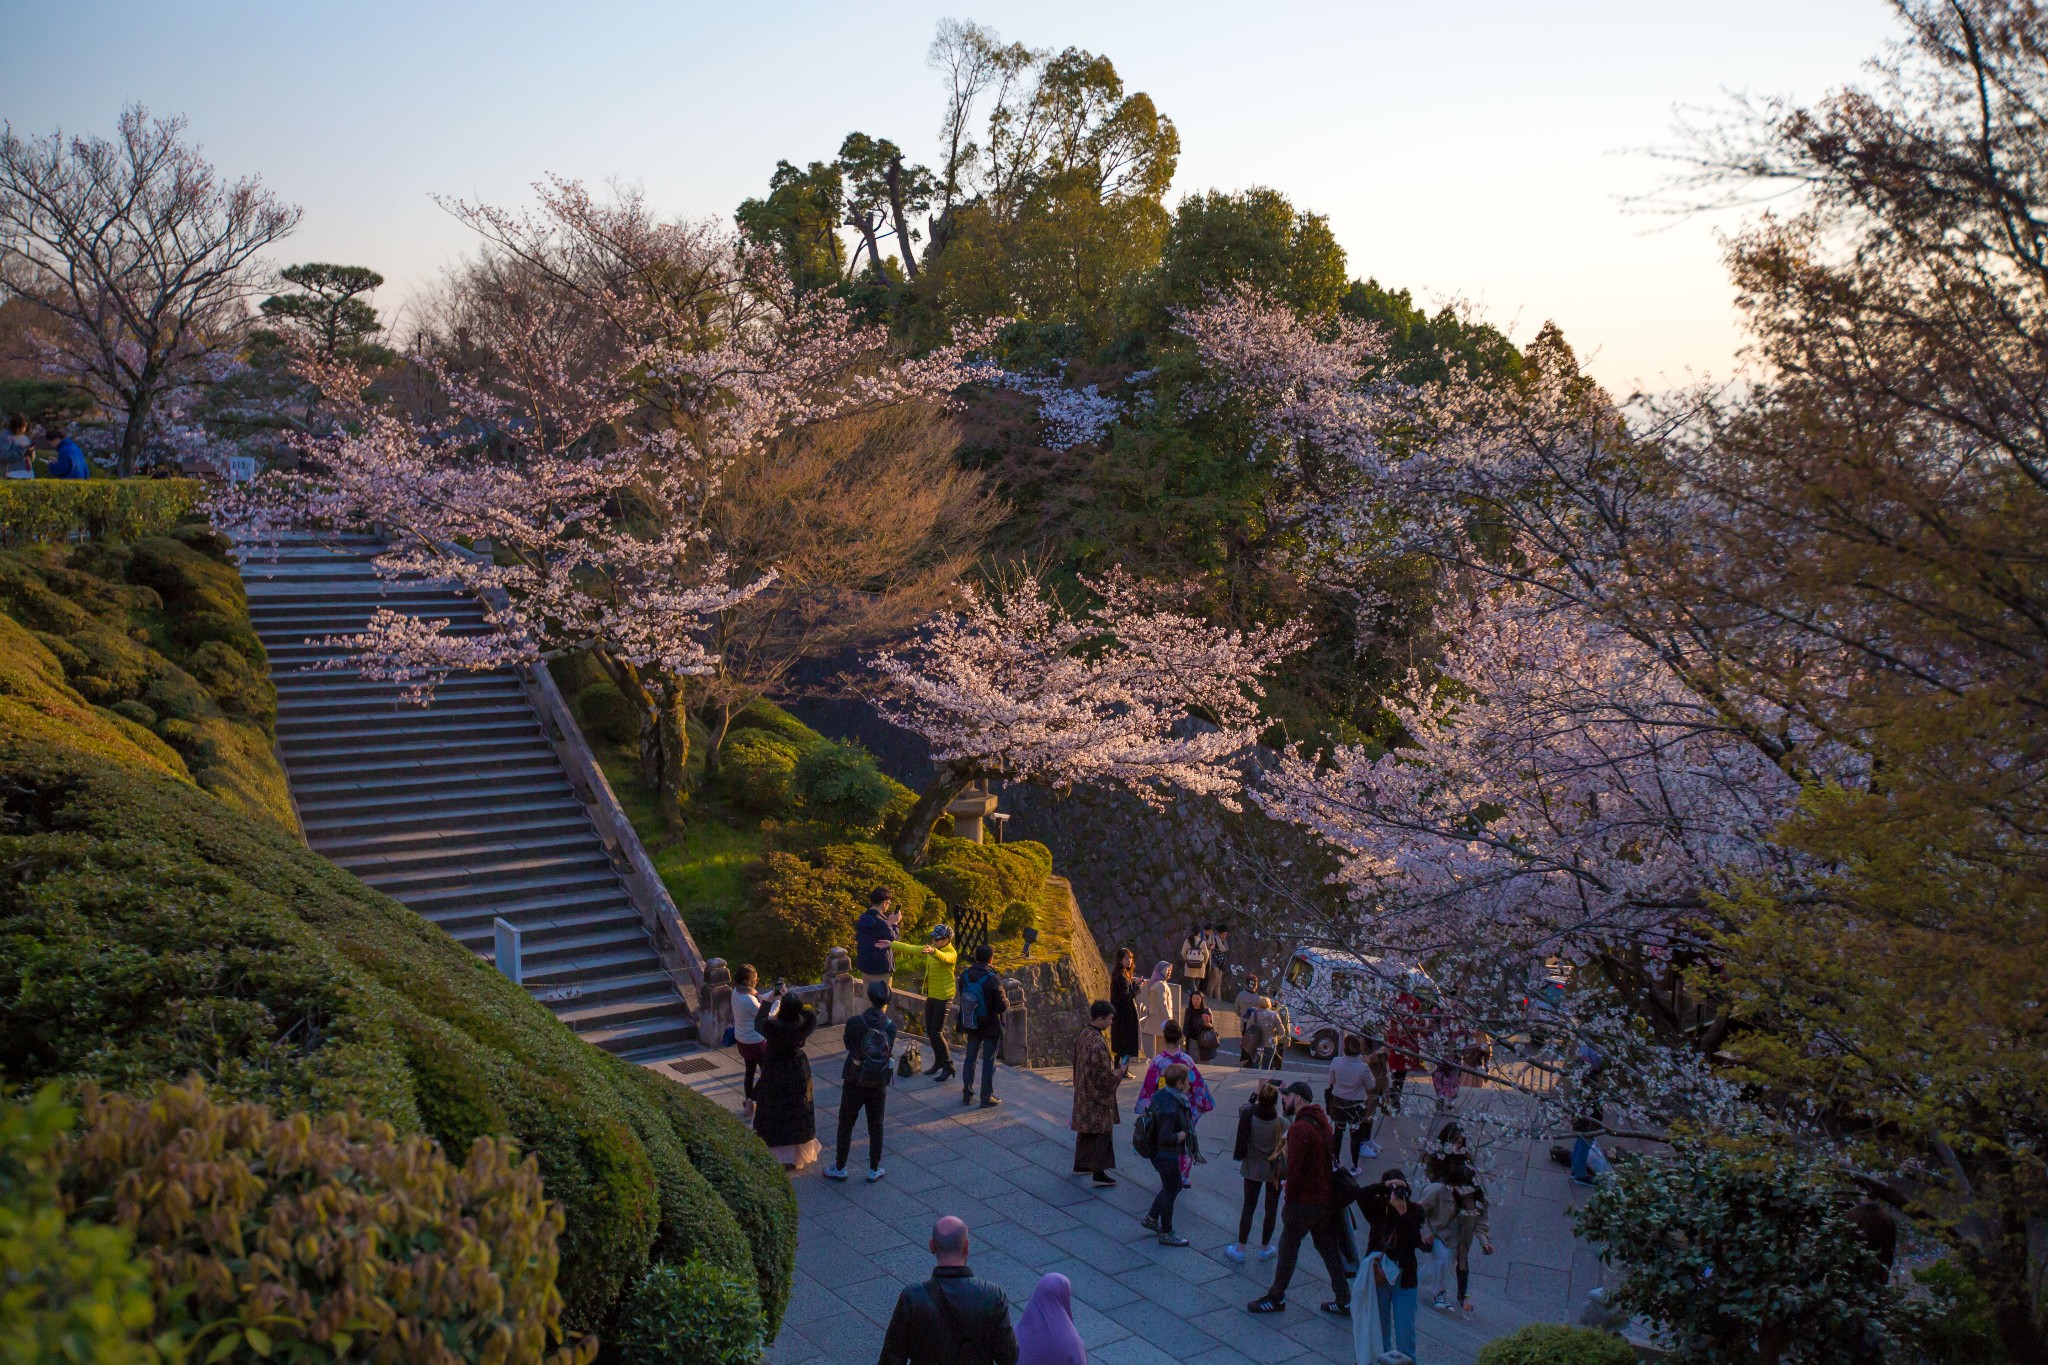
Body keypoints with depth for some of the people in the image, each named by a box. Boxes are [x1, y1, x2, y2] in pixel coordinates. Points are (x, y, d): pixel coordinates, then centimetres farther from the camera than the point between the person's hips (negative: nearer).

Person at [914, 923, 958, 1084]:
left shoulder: (951, 953, -19)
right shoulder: (932, 949, 5)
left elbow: (943, 957, -42)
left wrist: (933, 951, -64)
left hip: (943, 997, -8)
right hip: (931, 995, 8)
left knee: (936, 1033, -9)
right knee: (930, 1031, 16)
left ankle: (948, 1067, 0)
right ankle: (939, 1061, 32)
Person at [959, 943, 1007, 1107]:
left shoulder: (965, 976, -6)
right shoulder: (992, 980, -23)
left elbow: (962, 999, 6)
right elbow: (1001, 1006, -20)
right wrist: (1007, 1002, 2)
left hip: (972, 1025, 5)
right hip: (991, 1026, -5)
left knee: (970, 1058, 17)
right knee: (988, 1061, 6)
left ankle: (967, 1094, 23)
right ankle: (987, 1098, 12)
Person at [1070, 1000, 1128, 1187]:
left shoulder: (1081, 1035, 1)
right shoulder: (1098, 1044, -28)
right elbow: (1104, 1076, -25)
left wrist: (1113, 1065, 15)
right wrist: (1120, 1072, -8)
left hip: (1083, 1092, 9)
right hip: (1097, 1096, -9)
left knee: (1085, 1128, 21)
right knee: (1101, 1131, 2)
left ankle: (1080, 1164, 33)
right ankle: (1099, 1173, 6)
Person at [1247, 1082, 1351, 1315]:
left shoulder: (1299, 1128, -21)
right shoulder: (1322, 1122, 8)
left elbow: (1294, 1169, -22)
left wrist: (1289, 1198, -10)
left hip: (1305, 1201, -8)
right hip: (1328, 1198, 8)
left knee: (1288, 1246, 6)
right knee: (1328, 1247, 16)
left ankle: (1276, 1297, 18)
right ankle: (1343, 1301, 19)